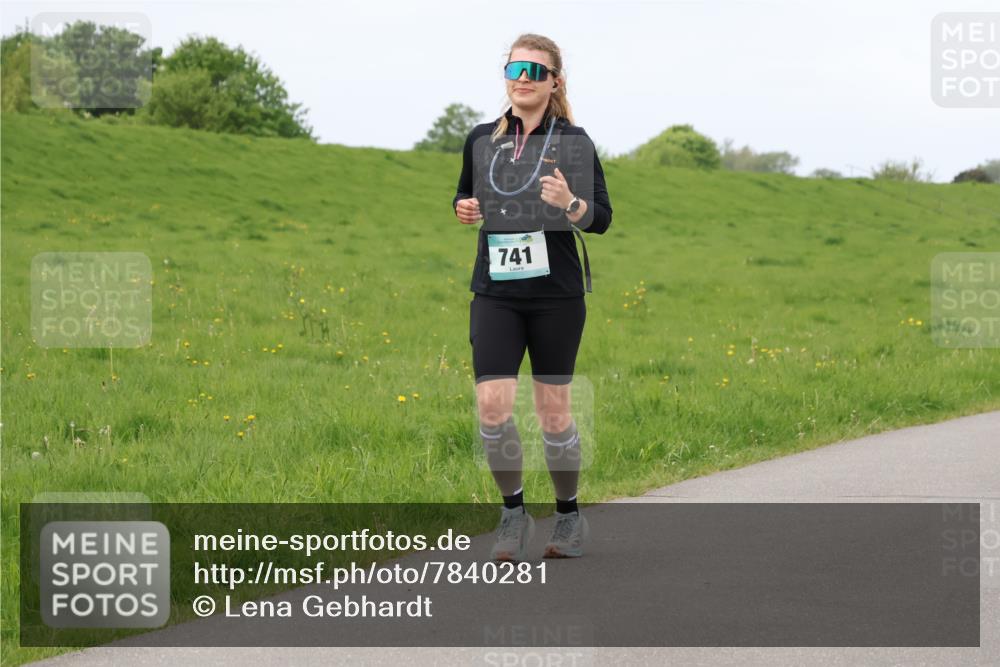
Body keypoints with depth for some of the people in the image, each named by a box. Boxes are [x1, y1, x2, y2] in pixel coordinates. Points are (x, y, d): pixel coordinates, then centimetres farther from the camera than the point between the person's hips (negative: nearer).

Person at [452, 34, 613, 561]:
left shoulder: (574, 143, -1)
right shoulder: (481, 140, 7)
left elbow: (602, 219, 0)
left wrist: (570, 203, -21)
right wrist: (463, 207, 0)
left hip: (556, 294, -2)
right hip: (495, 294, 2)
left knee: (553, 410, 4)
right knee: (492, 405, -11)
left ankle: (569, 516, 24)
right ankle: (513, 513, 8)